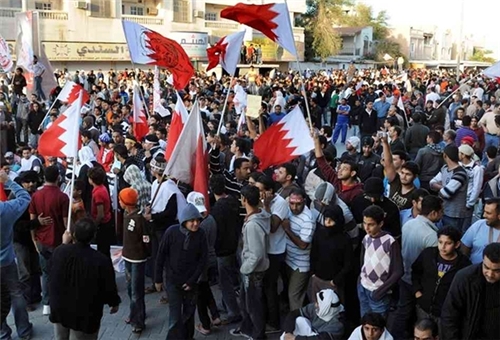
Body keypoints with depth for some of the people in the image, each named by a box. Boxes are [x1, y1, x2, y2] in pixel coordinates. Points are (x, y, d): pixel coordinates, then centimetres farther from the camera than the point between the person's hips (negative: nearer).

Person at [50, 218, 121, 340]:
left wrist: (65, 244, 22)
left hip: (59, 309, 4)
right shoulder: (102, 261, -23)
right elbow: (109, 287, -11)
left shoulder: (59, 251, -12)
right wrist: (114, 303, 10)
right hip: (84, 315, -4)